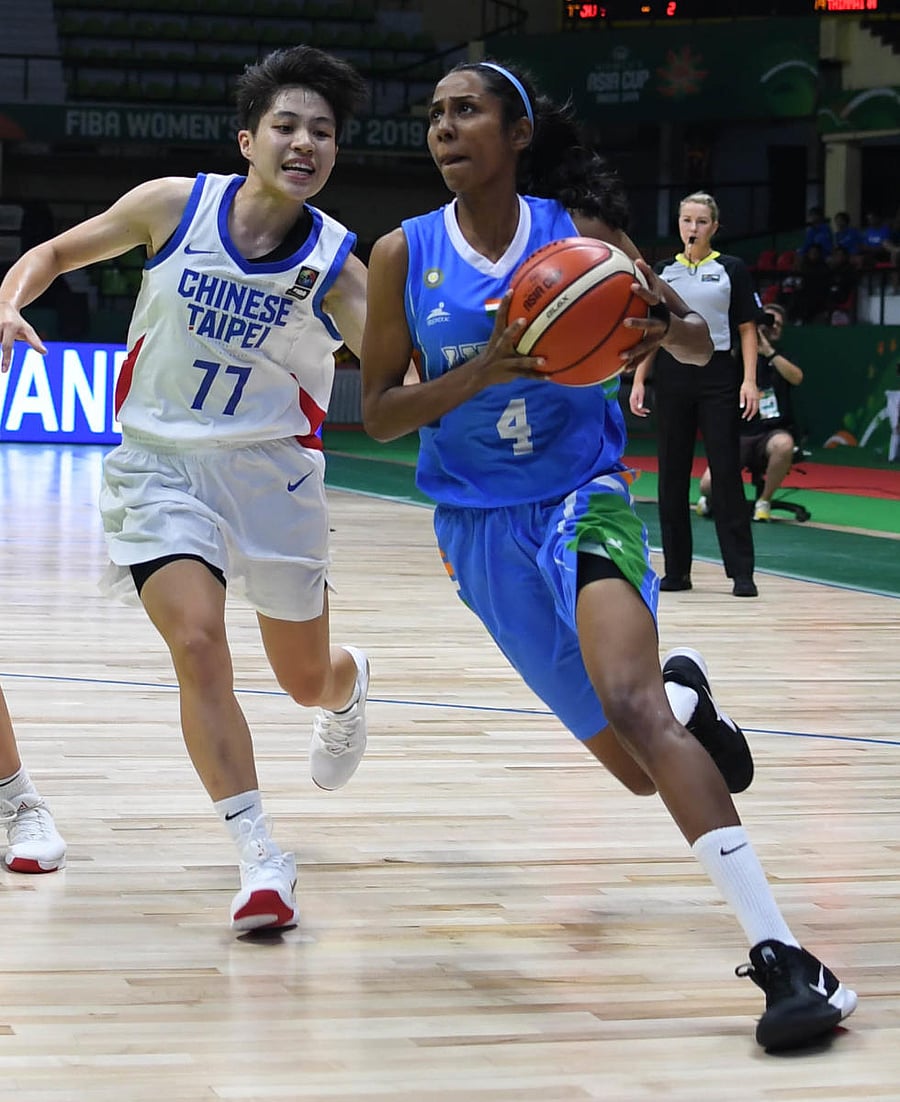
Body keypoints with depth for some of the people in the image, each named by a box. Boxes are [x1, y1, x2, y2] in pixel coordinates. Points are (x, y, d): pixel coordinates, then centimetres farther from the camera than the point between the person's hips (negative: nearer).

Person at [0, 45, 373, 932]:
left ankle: (350, 688, 53)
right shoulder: (174, 206, -10)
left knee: (307, 679, 12)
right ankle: (260, 861, -14)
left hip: (271, 469, 1)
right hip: (158, 461, 0)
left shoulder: (335, 266, -13)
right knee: (197, 642, -21)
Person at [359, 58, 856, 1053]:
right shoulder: (404, 254, -3)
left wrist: (668, 326, -22)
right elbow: (378, 413, -3)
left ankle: (781, 957, -32)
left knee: (630, 699, -30)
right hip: (478, 524, 3)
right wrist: (479, 373, -21)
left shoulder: (579, 235, -6)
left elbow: (697, 348, 2)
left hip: (581, 496, -2)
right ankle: (687, 697, 47)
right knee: (638, 767, 7)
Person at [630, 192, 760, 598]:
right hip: (672, 377, 3)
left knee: (727, 472, -6)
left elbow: (747, 329, 1)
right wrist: (639, 381, 5)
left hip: (718, 375, -3)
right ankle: (677, 570, 11)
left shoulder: (731, 269, 2)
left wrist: (749, 380, -9)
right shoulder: (663, 271, 10)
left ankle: (741, 572, -4)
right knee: (672, 474, 4)